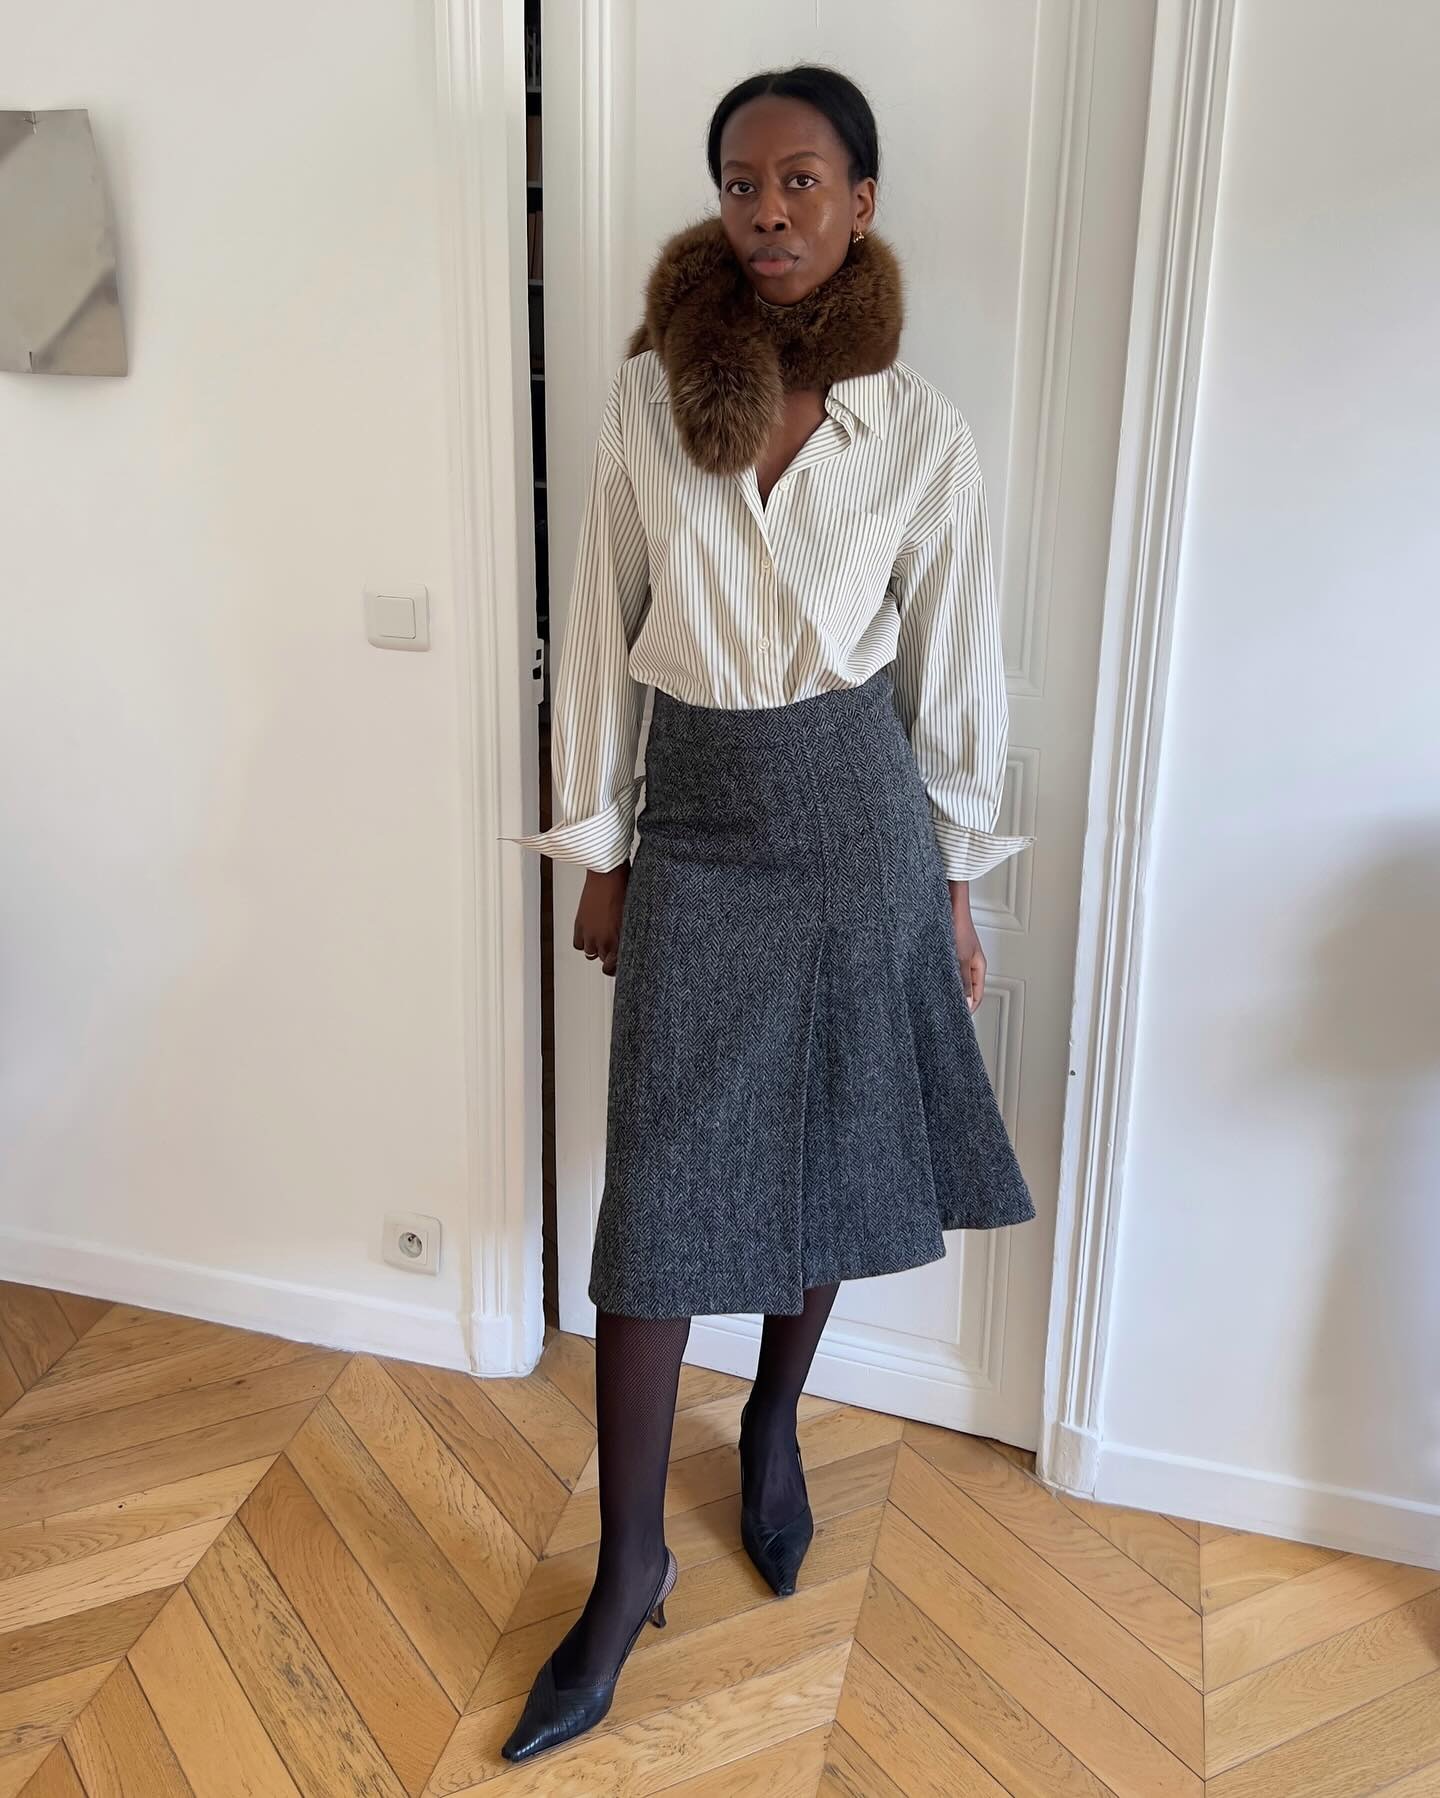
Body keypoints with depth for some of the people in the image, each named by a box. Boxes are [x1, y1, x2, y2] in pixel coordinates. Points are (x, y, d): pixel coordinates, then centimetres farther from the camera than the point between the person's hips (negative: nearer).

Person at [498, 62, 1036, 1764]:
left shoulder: (923, 431, -3)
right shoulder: (649, 392, -2)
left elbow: (951, 668, 3)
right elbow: (601, 631, 1)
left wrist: (954, 879, 5)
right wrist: (597, 849, 2)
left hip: (856, 812, 1)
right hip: (694, 811, 0)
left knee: (830, 1150, 13)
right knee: (657, 1182, 0)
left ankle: (774, 1423, 41)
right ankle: (630, 1562, 16)